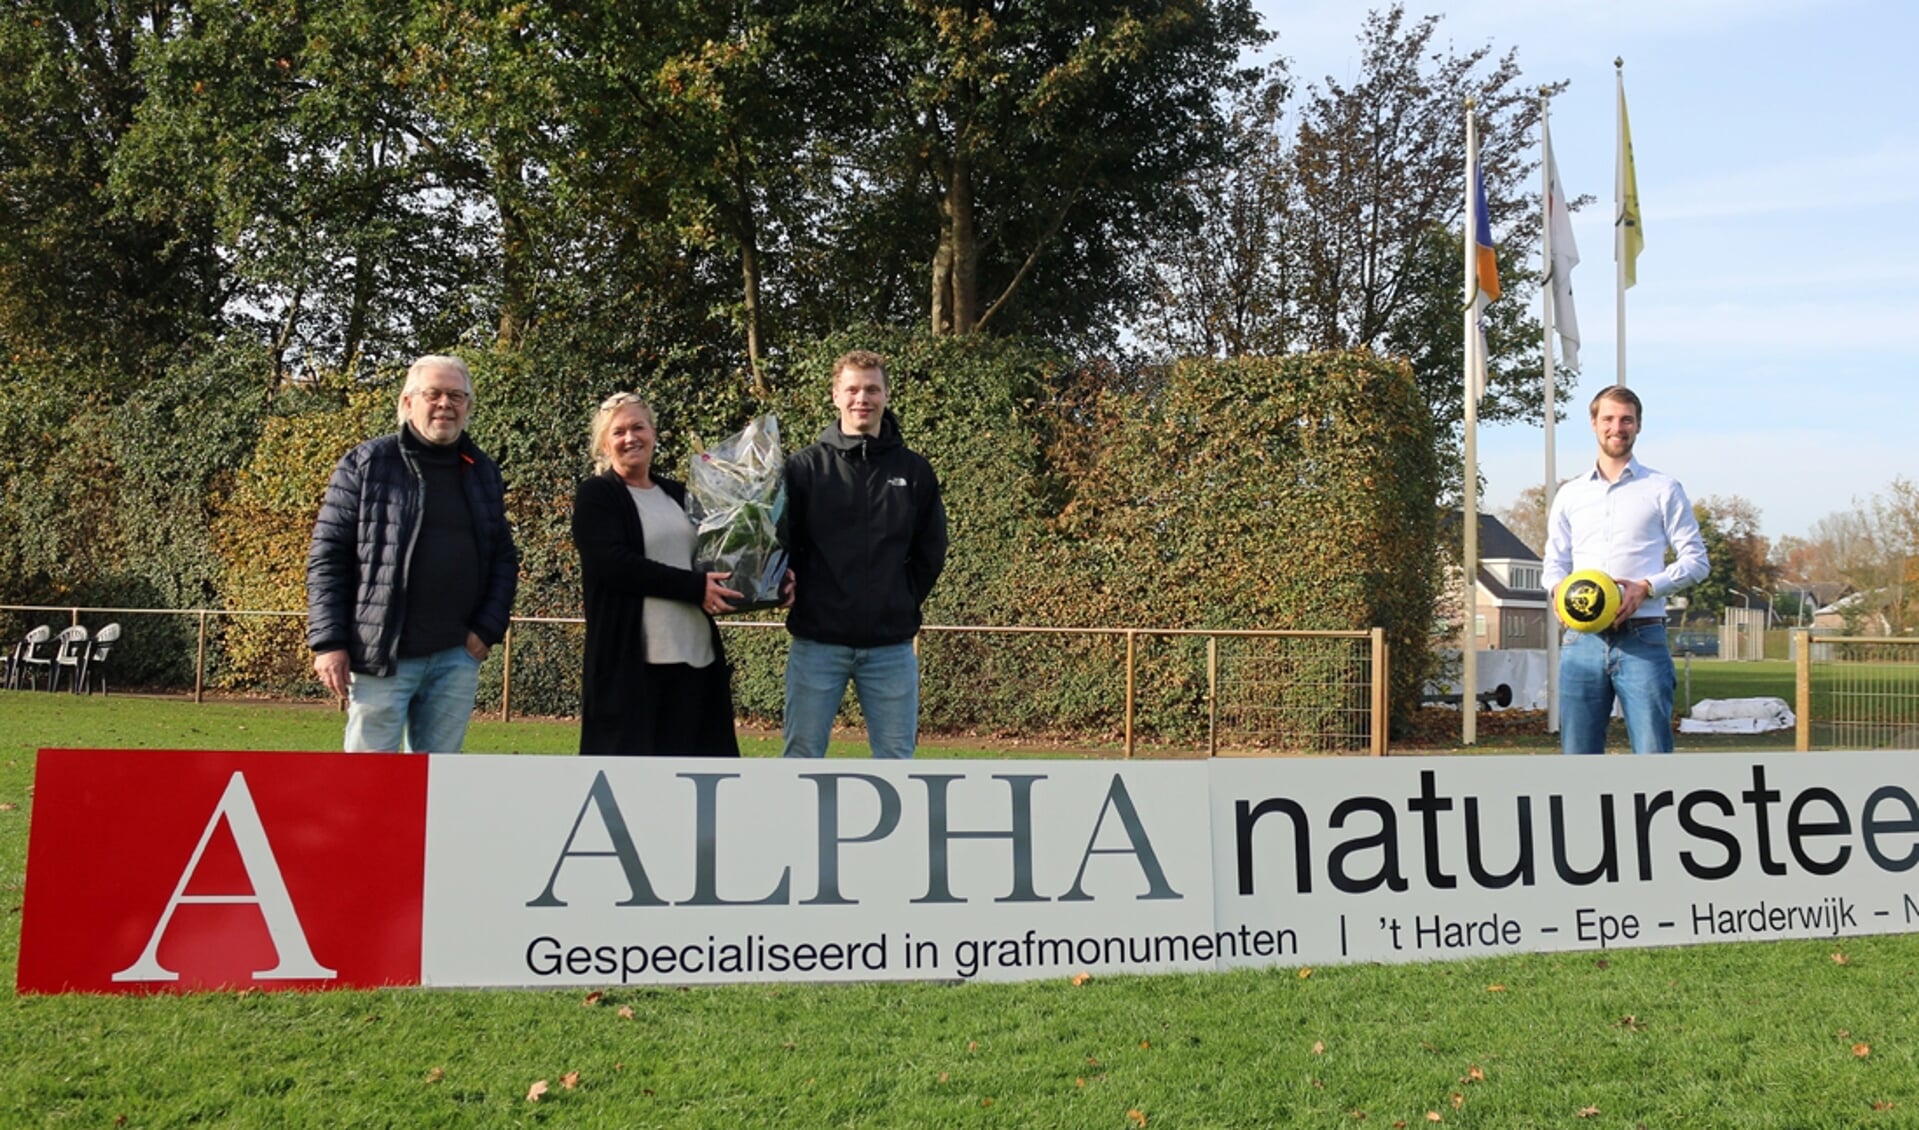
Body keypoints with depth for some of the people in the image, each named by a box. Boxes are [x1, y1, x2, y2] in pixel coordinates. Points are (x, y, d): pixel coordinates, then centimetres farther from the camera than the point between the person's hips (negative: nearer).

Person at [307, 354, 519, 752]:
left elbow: (504, 557, 14)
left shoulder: (484, 473, 12)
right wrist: (329, 642, -9)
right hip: (381, 654, -4)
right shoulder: (365, 464, -1)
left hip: (457, 657, 4)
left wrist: (488, 628, 1)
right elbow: (327, 557, -3)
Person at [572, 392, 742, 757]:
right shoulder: (596, 497, -1)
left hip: (695, 654, 6)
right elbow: (612, 564, -15)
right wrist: (694, 587, -18)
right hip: (628, 658, -6)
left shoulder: (678, 495, 18)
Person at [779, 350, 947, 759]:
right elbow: (780, 541, 3)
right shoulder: (805, 466, 1)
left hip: (891, 644, 1)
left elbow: (931, 552, 11)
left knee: (896, 756, 6)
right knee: (802, 755, 4)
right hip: (817, 642, -1)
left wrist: (902, 602, 5)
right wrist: (802, 595, -7)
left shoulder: (915, 471, 6)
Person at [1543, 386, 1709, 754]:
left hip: (1642, 639, -3)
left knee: (1653, 754, -9)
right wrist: (1559, 587, -5)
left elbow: (1695, 560, 6)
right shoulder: (1569, 495, 16)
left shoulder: (1663, 490, 8)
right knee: (1578, 755, 3)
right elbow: (1554, 561, 19)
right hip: (1582, 639, 3)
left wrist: (1646, 587, -11)